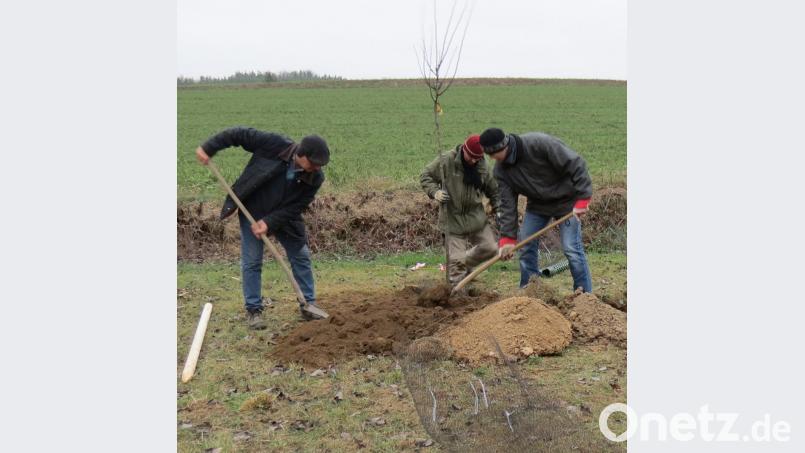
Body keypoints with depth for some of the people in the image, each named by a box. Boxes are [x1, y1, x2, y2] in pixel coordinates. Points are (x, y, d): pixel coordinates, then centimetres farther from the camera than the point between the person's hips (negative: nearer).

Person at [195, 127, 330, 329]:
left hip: (283, 216, 3)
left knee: (301, 257, 6)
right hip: (252, 211, -3)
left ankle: (308, 304, 20)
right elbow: (239, 135, -20)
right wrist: (208, 147, -21)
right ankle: (254, 310, 9)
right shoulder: (275, 145, -28)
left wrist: (269, 222, -27)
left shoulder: (315, 178, -21)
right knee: (251, 262, -2)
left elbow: (295, 208, -17)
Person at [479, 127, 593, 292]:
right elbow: (507, 204, -10)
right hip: (537, 204, 6)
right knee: (526, 246, 3)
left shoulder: (539, 143, -31)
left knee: (571, 248, -10)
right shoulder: (501, 170, -12)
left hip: (565, 200, -6)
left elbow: (575, 164, -27)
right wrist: (507, 238, -16)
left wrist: (583, 198, -29)